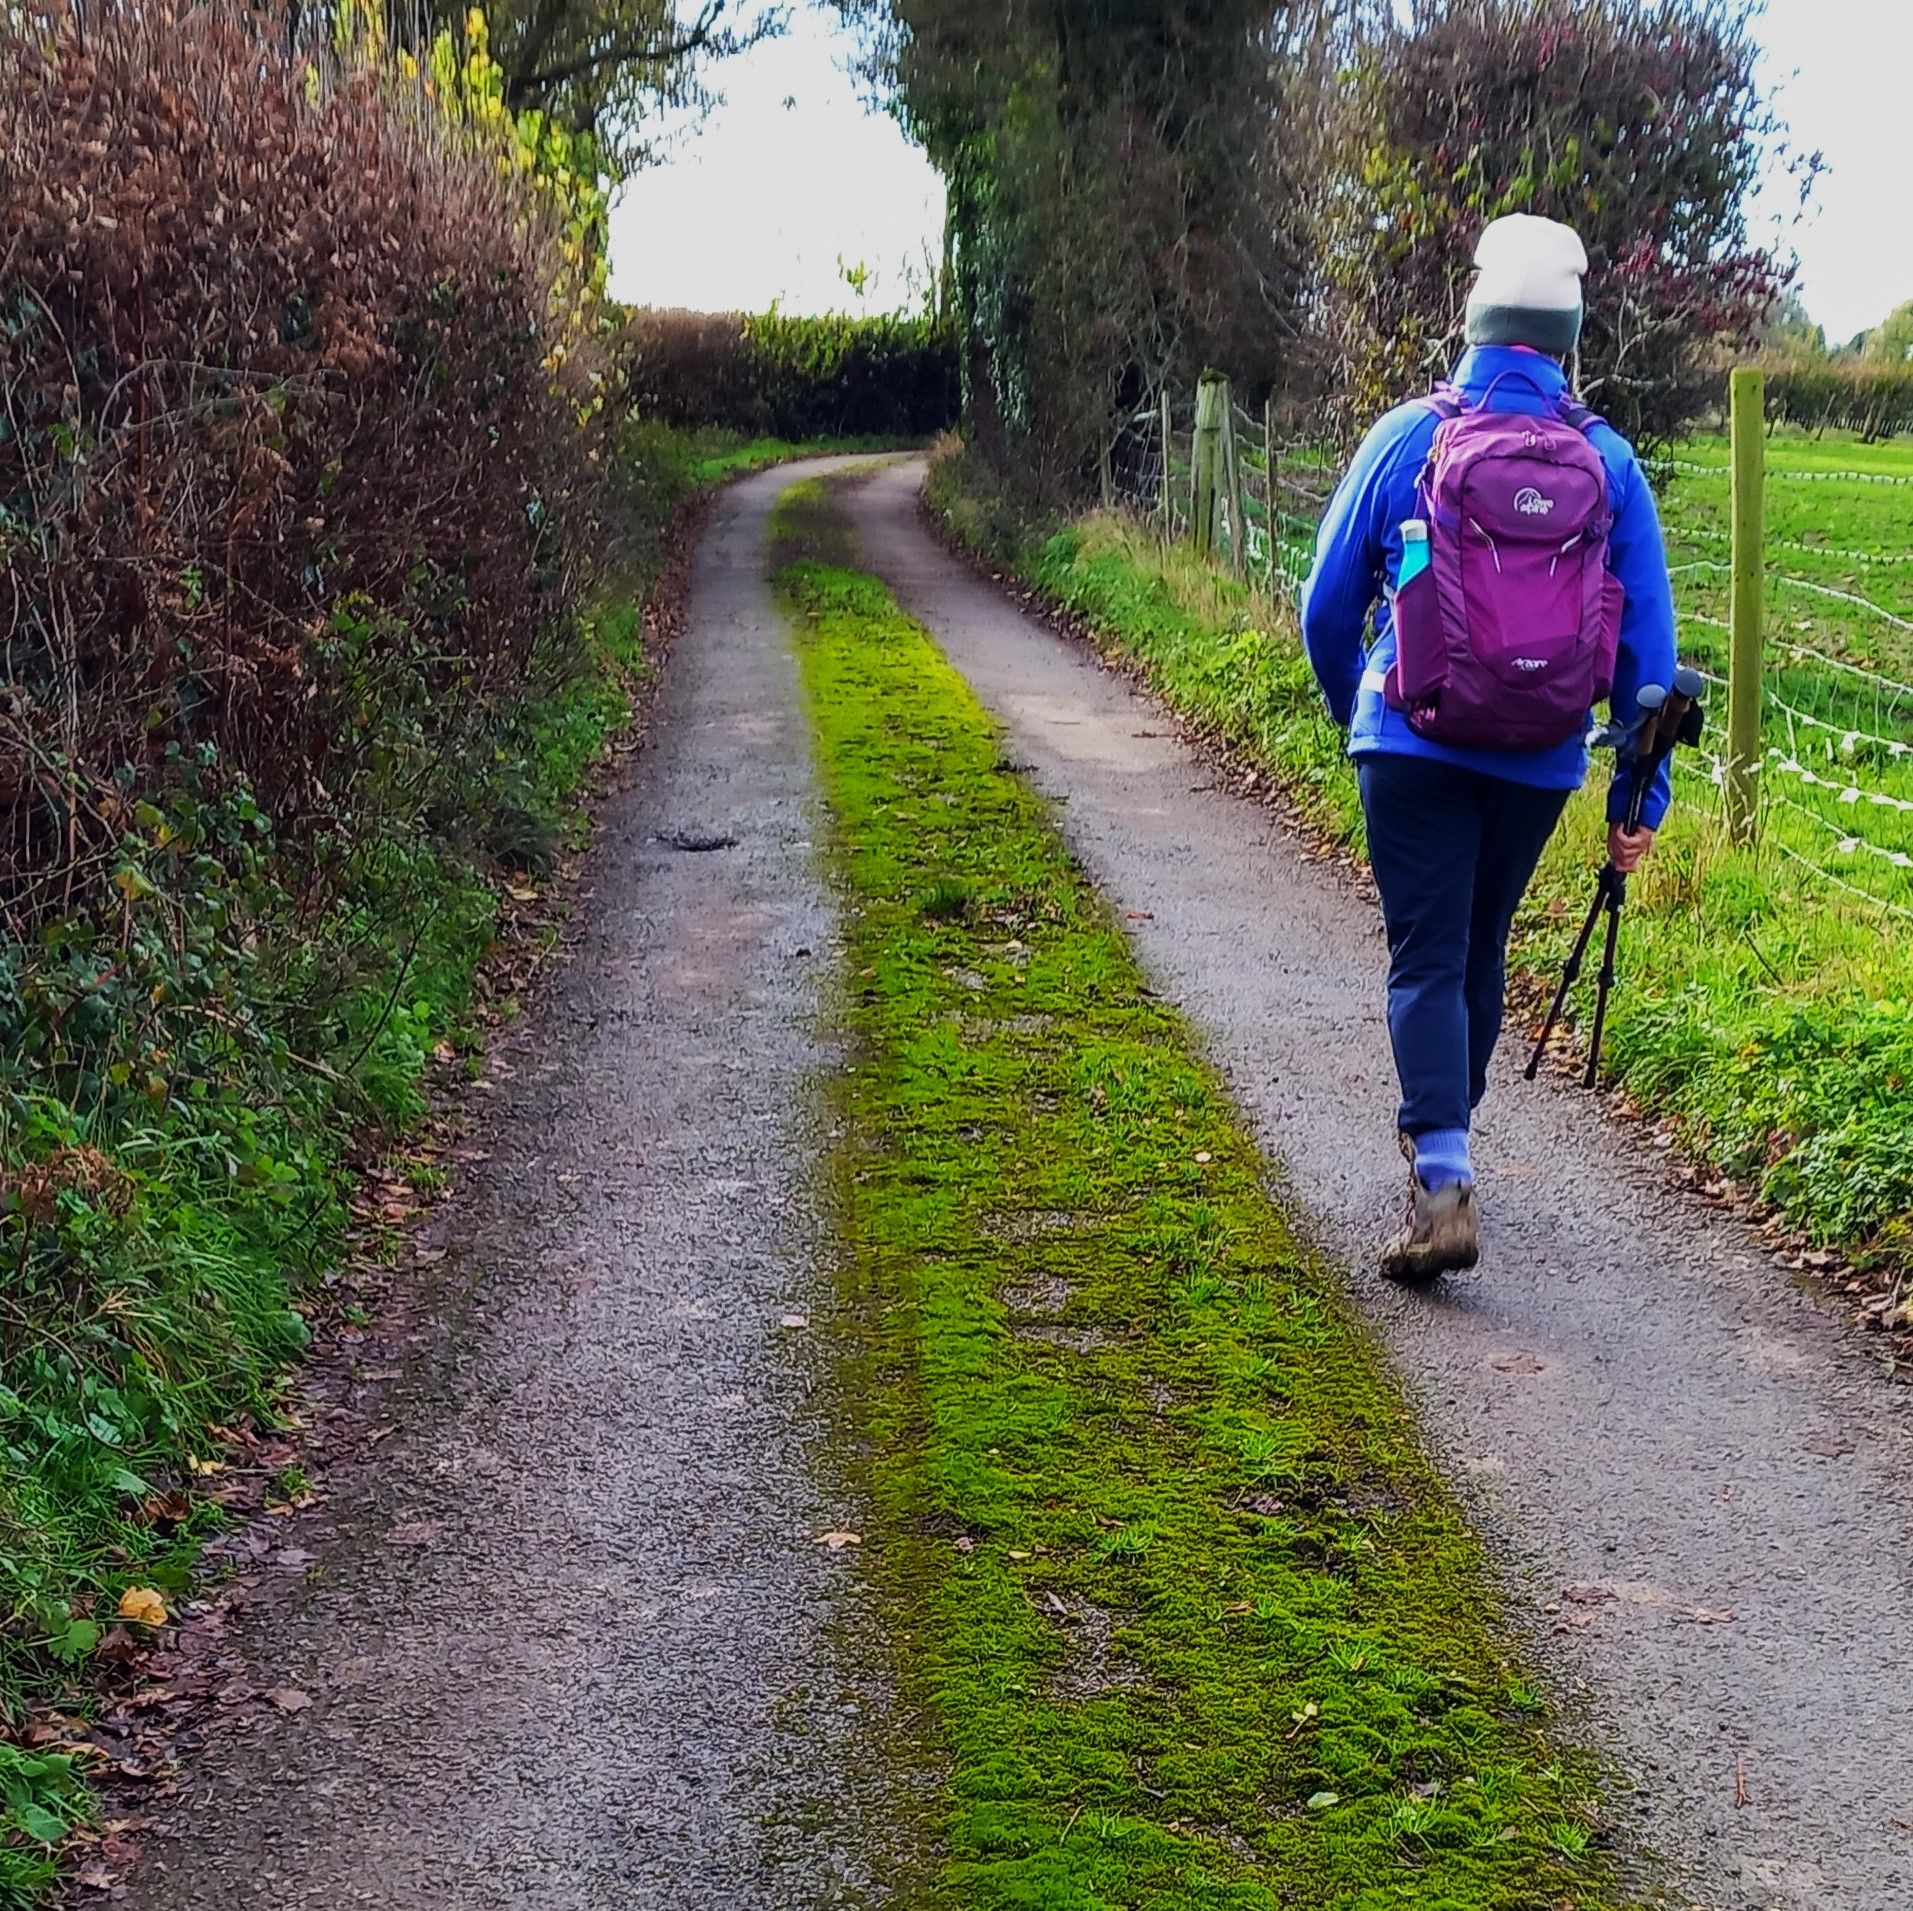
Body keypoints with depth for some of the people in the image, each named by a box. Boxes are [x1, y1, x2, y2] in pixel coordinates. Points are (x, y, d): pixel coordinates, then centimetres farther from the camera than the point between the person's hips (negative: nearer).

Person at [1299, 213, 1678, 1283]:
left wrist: (1352, 710, 22)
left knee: (1428, 959, 0)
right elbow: (1648, 643, -1)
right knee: (1482, 951, 19)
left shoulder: (1406, 439, -3)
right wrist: (1642, 794, 6)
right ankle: (1441, 1140, 36)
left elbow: (1328, 604, 3)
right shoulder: (1612, 464, 0)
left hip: (1414, 748, -2)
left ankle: (1445, 1184, -14)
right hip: (1540, 765, 2)